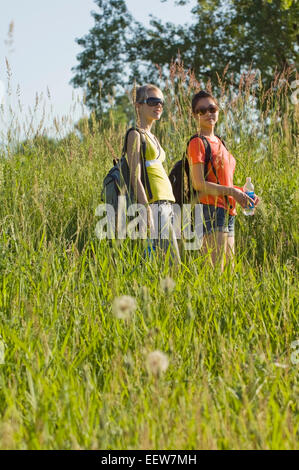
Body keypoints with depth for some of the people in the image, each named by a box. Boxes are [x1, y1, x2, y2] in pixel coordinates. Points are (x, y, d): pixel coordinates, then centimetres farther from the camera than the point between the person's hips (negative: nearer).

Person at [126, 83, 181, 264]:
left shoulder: (152, 137, 22)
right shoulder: (136, 135, -4)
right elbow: (135, 177, -13)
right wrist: (146, 210, -21)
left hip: (166, 205, 9)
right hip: (154, 204, -9)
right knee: (172, 263, -14)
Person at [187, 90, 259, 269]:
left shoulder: (218, 143, 18)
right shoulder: (197, 143, -6)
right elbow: (199, 184, -15)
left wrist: (242, 192, 7)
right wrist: (231, 191, -19)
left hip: (229, 213, 9)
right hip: (211, 211, -9)